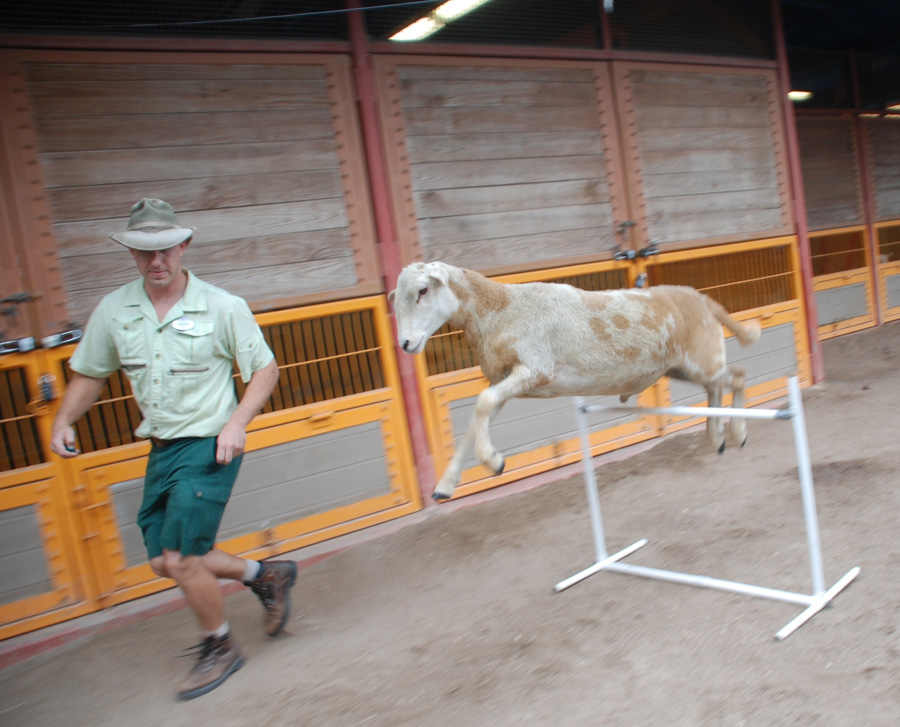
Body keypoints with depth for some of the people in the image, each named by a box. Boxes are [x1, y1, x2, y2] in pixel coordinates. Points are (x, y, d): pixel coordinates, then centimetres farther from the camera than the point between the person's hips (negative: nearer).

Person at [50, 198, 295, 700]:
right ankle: (268, 576, 30)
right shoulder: (113, 311, 2)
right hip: (161, 450, 6)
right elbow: (90, 375, 14)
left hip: (209, 446, -6)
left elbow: (265, 368, -4)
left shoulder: (222, 307, -10)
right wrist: (64, 420, -4)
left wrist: (237, 422, -18)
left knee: (180, 560, -7)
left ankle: (220, 649, 20)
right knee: (165, 559, 9)